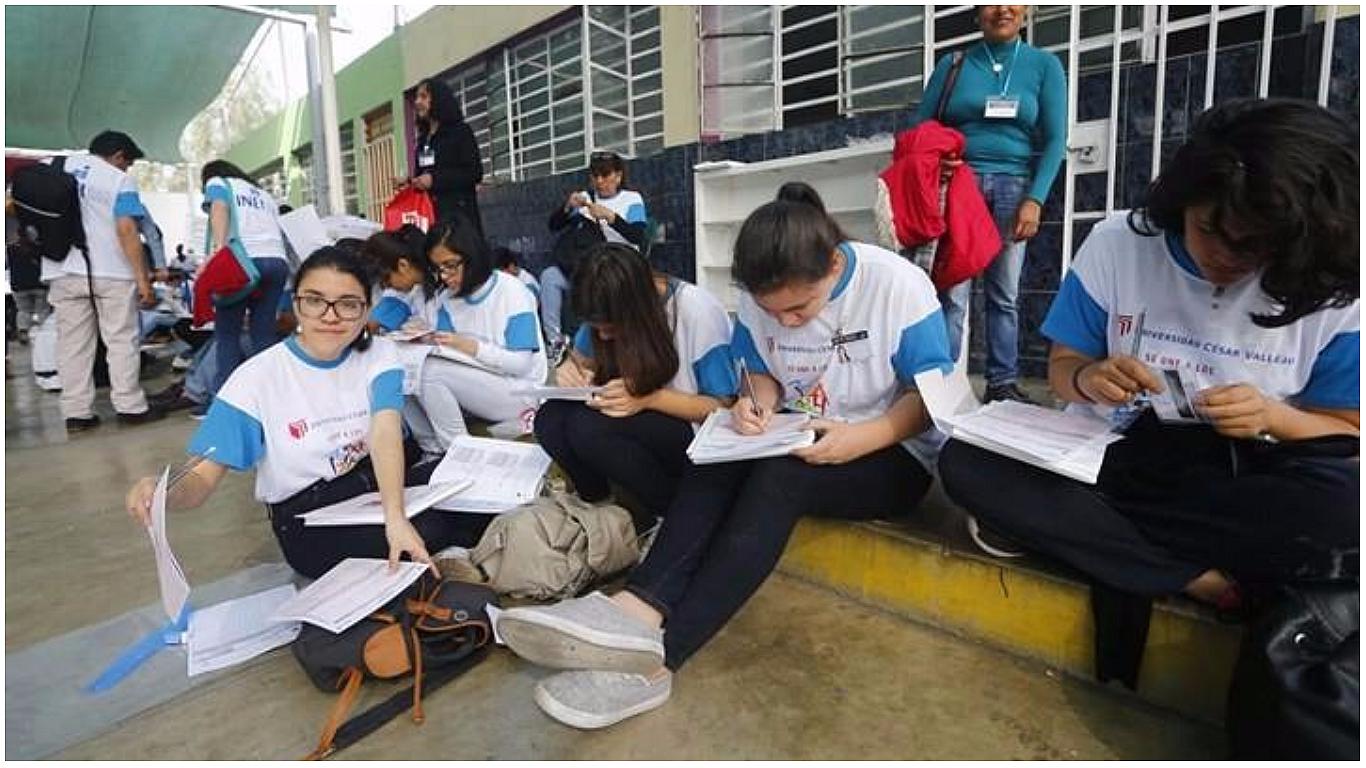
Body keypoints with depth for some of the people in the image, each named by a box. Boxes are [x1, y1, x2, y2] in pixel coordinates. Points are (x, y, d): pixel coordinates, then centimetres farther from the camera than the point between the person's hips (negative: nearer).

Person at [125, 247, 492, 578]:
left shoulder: (378, 355, -4)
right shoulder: (256, 378, -9)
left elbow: (385, 434, -21)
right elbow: (203, 476, -8)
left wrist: (395, 516, -39)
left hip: (381, 483, 3)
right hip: (310, 518, -3)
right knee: (426, 530, -30)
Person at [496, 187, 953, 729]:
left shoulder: (899, 286, -17)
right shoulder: (759, 296, -6)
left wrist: (862, 438, -30)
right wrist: (756, 403, -17)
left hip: (893, 455, -4)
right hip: (801, 445, 5)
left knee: (779, 478, -33)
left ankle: (656, 657, -37)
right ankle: (642, 608, -41)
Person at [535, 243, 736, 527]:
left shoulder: (698, 312, -22)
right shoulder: (611, 312, -6)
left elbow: (723, 407, -16)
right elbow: (580, 358, 10)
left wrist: (649, 398, -31)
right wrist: (570, 371, -16)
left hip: (696, 433, -5)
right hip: (644, 426, 6)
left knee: (589, 426, -29)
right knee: (550, 419, -19)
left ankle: (673, 512, -9)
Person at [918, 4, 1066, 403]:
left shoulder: (1044, 65, 11)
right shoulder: (952, 65, 10)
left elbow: (1054, 139, 5)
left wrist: (1034, 199, -7)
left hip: (1013, 187, 2)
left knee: (1005, 293, 4)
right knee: (953, 292, -9)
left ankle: (1003, 383, 12)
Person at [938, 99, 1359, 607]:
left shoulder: (1335, 290, -5)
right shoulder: (1116, 244, -5)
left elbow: (1348, 431, 3)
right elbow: (1062, 368, 3)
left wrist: (1273, 418, -20)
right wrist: (1088, 378, -22)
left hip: (1246, 478, -1)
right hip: (1117, 455, 2)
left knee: (1342, 503, -37)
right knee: (966, 462, -27)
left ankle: (1061, 528, -22)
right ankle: (1193, 579, -24)